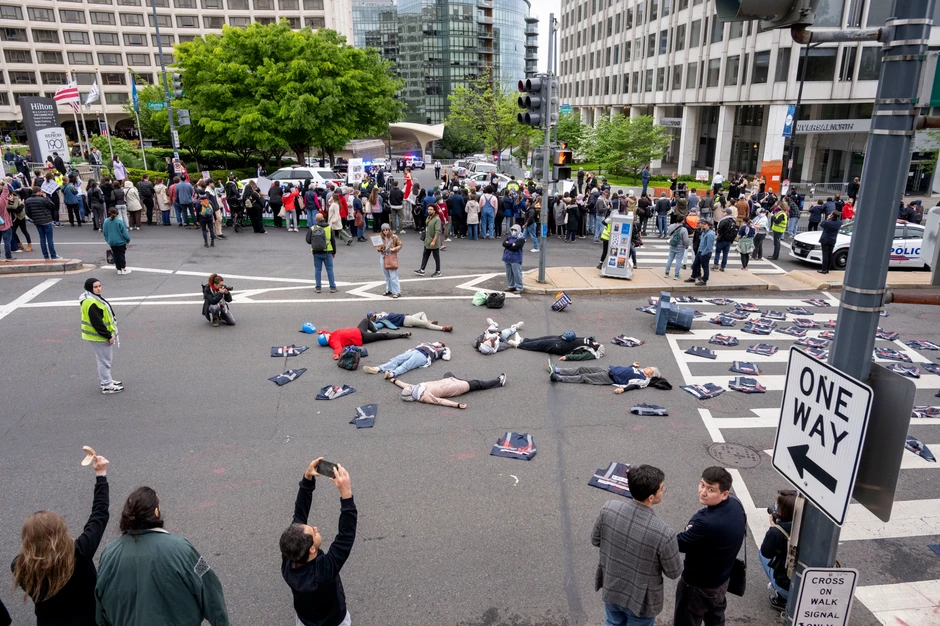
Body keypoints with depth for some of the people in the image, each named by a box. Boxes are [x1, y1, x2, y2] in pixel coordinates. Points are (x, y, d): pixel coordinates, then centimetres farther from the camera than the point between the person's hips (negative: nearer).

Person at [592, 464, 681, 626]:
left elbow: (595, 540, -5)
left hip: (611, 588, 3)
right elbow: (674, 572, -15)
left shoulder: (608, 509, -23)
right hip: (640, 599, -3)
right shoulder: (663, 534, -34)